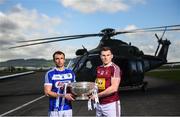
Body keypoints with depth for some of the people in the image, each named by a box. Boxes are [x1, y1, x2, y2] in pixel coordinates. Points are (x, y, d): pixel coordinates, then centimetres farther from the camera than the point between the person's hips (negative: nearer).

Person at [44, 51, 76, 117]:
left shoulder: (70, 73, 8)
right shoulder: (50, 74, -5)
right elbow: (47, 92, -10)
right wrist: (63, 95, -18)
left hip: (68, 108, 4)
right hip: (55, 109, -4)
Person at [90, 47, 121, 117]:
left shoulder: (115, 68, -11)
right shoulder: (98, 68, 11)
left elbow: (114, 88, -19)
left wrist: (97, 95, -14)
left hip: (111, 104, -7)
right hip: (99, 104, 7)